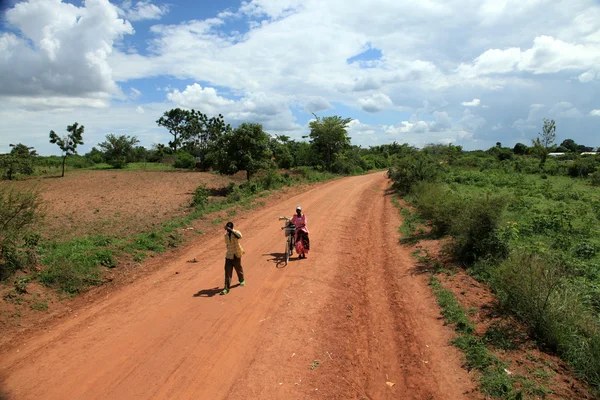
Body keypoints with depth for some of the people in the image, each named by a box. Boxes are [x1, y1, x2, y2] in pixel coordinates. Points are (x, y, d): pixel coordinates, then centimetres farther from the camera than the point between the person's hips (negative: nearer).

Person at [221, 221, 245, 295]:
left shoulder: (236, 232, -16)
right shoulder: (226, 235, 2)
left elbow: (239, 236, -41)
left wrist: (230, 230, -42)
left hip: (236, 255, -3)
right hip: (229, 255, 3)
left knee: (238, 268, 16)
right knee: (227, 271, -4)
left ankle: (242, 280, 44)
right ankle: (226, 288, -3)